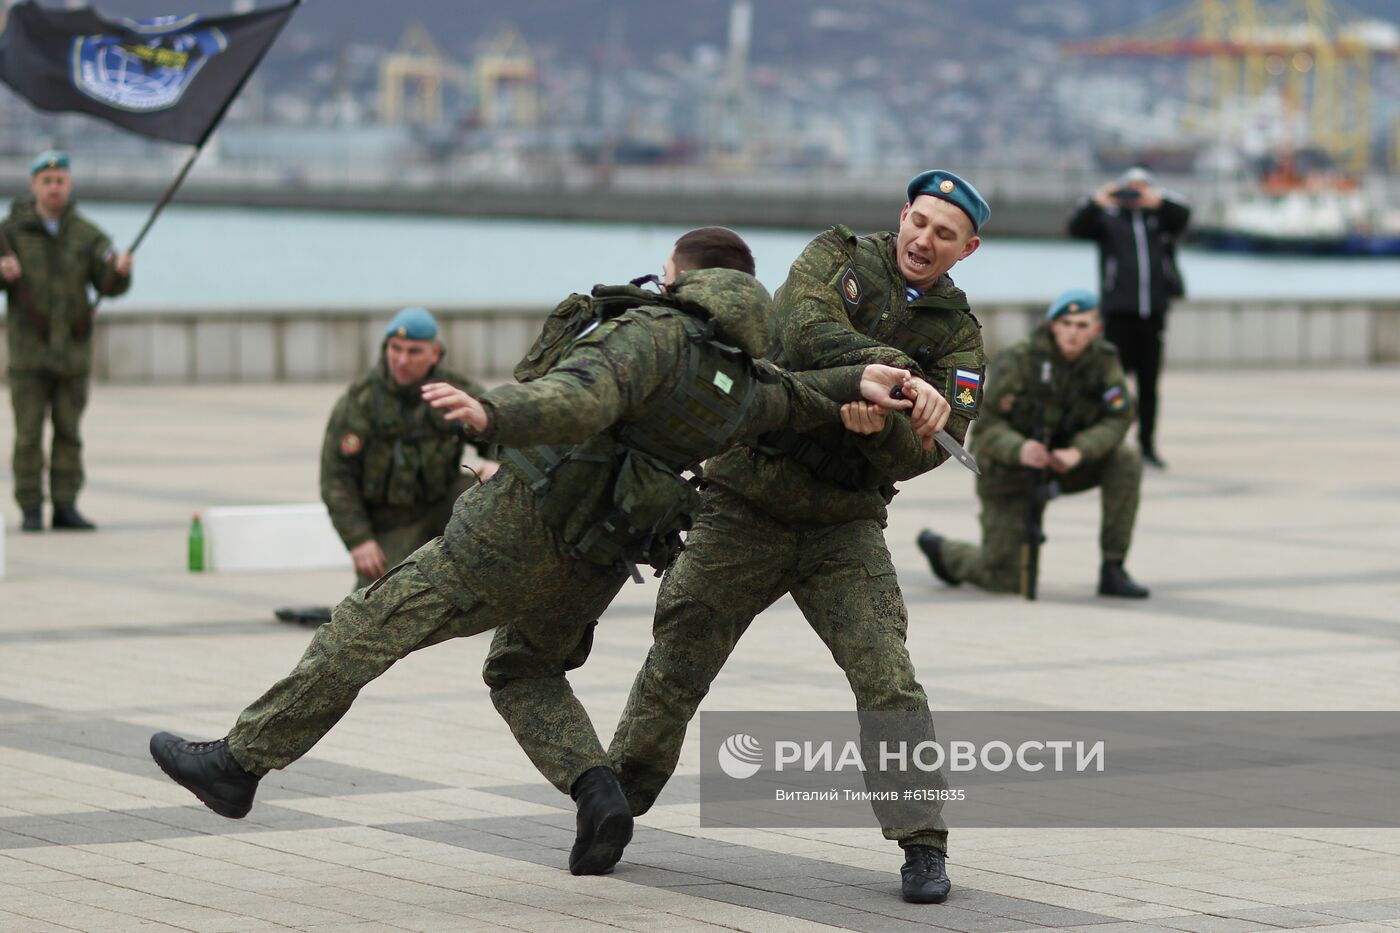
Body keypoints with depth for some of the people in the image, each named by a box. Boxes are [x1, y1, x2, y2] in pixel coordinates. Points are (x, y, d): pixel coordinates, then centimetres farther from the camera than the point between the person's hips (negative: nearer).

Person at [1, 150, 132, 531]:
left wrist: (121, 270, -27)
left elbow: (109, 284, -5)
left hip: (72, 350, 2)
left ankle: (66, 508, 12)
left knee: (68, 431, 5)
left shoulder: (87, 235, 2)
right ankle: (31, 511, 4)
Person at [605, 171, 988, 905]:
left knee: (887, 678, -15)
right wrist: (880, 367, -36)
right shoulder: (837, 256, 0)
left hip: (843, 527, 1)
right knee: (674, 672, 6)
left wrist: (880, 424, -30)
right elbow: (805, 329, -21)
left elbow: (928, 449, -9)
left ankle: (923, 845, -6)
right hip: (743, 508, 0)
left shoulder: (957, 335, 3)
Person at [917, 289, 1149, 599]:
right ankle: (939, 548, 29)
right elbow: (987, 427, -25)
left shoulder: (1104, 359, -12)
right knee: (1004, 581, -5)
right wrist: (1019, 450, -46)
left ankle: (1113, 570, -14)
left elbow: (1117, 418, -17)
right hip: (1011, 470, -4)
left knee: (1126, 461, -23)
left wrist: (1077, 452, -34)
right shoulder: (1019, 360, -23)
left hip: (1065, 460, 4)